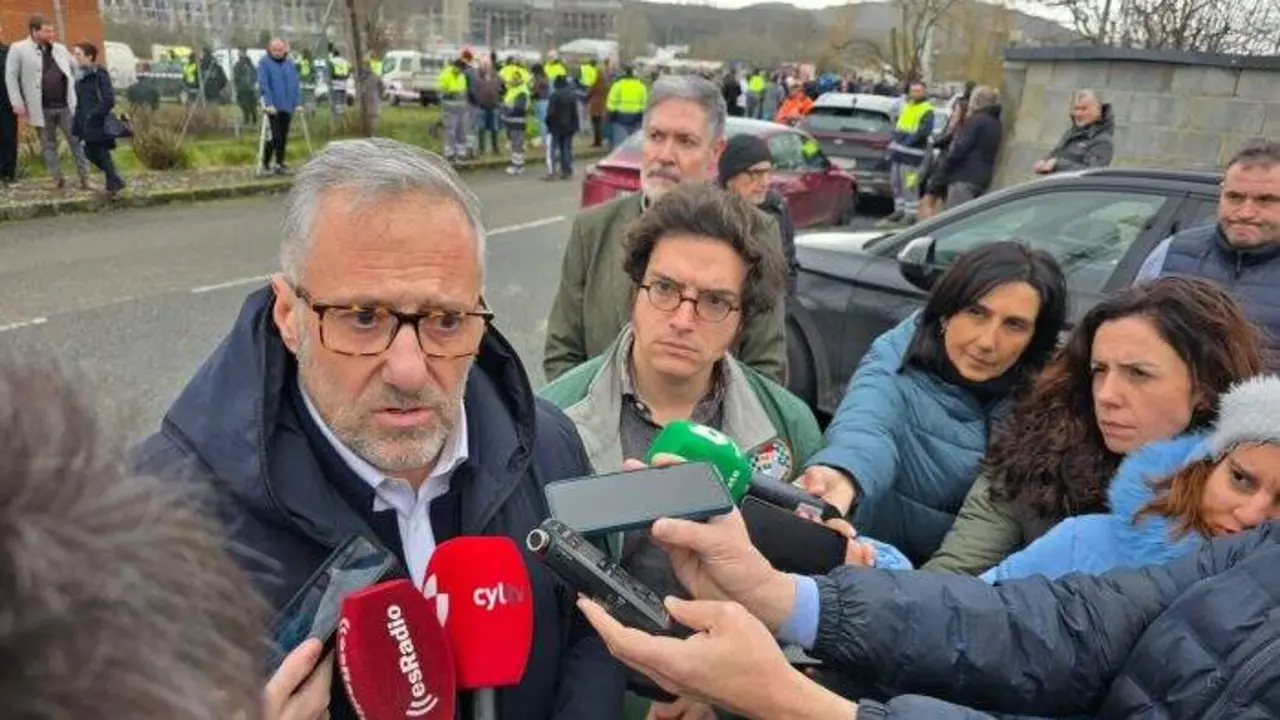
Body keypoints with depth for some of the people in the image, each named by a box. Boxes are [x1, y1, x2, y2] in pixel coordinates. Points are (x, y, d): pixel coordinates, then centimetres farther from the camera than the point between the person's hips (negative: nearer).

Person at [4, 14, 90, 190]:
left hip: (66, 106, 2)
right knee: (48, 145, 7)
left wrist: (74, 89, 14)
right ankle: (58, 179, 15)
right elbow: (11, 77, -4)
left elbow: (75, 68, 23)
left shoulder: (60, 48, 9)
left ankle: (84, 177, 8)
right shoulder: (18, 49, -3)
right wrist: (17, 103, -9)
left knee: (76, 141, 2)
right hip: (42, 108, -2)